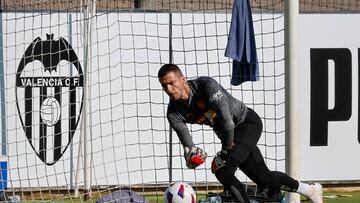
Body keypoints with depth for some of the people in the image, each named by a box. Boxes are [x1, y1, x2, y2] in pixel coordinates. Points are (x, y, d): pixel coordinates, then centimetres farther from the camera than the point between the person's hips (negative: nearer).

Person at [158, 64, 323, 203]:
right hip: (227, 134, 7)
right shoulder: (174, 113, -11)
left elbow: (228, 123, -33)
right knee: (263, 178, 11)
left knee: (222, 170, -24)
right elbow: (186, 141, -14)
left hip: (248, 121, -7)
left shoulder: (205, 85, -31)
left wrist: (224, 154, -23)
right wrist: (190, 153, -37)